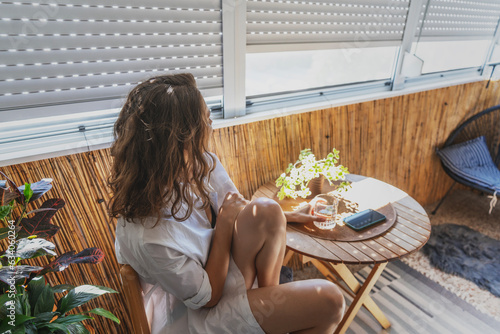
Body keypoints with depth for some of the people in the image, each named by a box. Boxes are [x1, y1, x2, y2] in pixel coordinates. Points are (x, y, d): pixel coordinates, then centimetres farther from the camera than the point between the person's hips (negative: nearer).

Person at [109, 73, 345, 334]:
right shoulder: (149, 238, -36)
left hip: (215, 271, 7)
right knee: (329, 301, -15)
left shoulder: (203, 164, -15)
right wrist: (225, 225, -24)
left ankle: (269, 303, 0)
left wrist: (288, 216, 14)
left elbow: (237, 207, 5)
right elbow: (208, 297, -19)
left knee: (265, 211, -21)